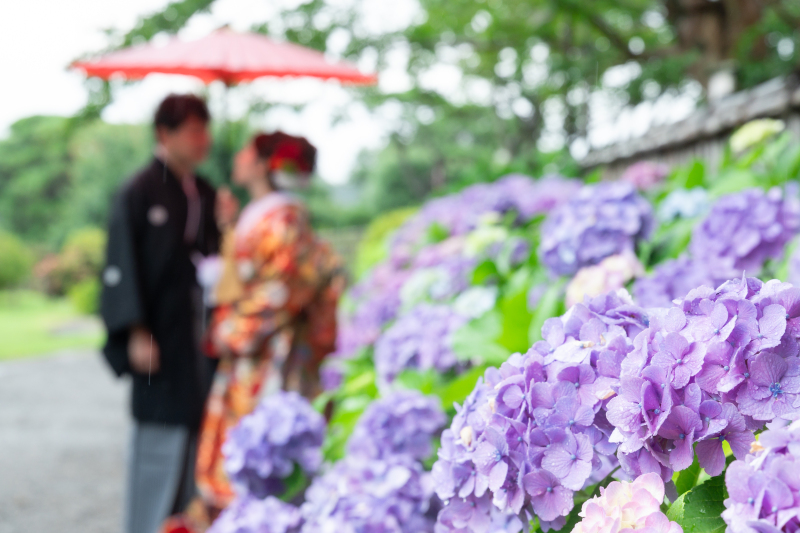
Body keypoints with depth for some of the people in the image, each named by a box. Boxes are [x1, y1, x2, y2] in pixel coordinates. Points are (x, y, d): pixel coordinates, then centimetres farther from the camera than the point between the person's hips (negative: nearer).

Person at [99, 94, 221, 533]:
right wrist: (137, 332, -16)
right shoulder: (139, 193, -7)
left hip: (200, 339, 6)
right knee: (159, 439, -1)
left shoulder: (206, 196, 12)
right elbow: (121, 265, -11)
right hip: (161, 341, -6)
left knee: (195, 438, 9)